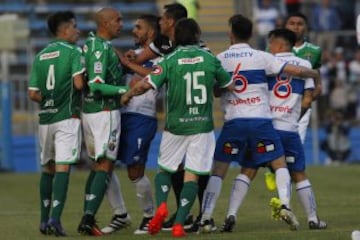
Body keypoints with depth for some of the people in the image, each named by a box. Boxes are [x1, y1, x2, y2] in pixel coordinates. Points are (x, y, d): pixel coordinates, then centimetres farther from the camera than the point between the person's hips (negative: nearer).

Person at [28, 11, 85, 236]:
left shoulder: (40, 56, 10)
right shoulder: (73, 52, -7)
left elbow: (33, 94, 7)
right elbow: (78, 83, -19)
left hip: (45, 118, 6)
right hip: (67, 117, -6)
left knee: (47, 168, 16)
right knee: (63, 167, -9)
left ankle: (44, 220, 19)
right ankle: (55, 218, -19)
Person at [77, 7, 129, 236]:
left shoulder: (89, 44, 11)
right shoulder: (102, 49, -16)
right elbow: (96, 86, -22)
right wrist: (126, 90, -22)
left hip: (89, 111, 9)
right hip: (105, 112, -9)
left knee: (98, 165, 15)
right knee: (105, 166, -7)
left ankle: (87, 219, 12)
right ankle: (89, 218, -15)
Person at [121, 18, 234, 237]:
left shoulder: (170, 61, -6)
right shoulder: (209, 59, 0)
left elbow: (146, 85, -13)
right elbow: (230, 85, 13)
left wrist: (127, 96, 6)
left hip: (176, 126, 0)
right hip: (202, 126, 0)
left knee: (164, 170, 16)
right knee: (192, 176, 1)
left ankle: (161, 205, -11)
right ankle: (179, 223, -10)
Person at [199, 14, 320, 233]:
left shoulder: (219, 60, 5)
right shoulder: (261, 57, 2)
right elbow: (296, 71, 1)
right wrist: (314, 73, 21)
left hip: (233, 122, 1)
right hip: (261, 120, -1)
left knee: (218, 171, 8)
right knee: (280, 164, 11)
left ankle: (206, 217, -2)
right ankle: (285, 205, -11)